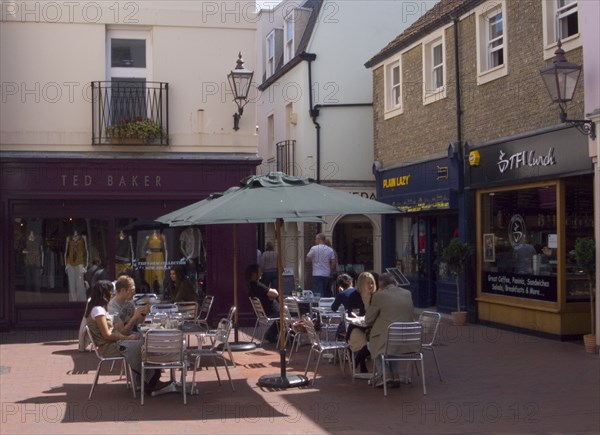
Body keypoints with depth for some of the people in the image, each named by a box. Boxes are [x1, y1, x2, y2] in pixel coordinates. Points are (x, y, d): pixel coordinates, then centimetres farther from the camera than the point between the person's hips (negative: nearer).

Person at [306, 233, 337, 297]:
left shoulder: (314, 248, -6)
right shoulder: (330, 250, 5)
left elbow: (307, 260, -3)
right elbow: (333, 263, 3)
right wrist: (330, 272, 12)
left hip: (317, 275, -4)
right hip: (327, 275, 4)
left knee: (318, 294, -7)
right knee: (326, 293, 11)